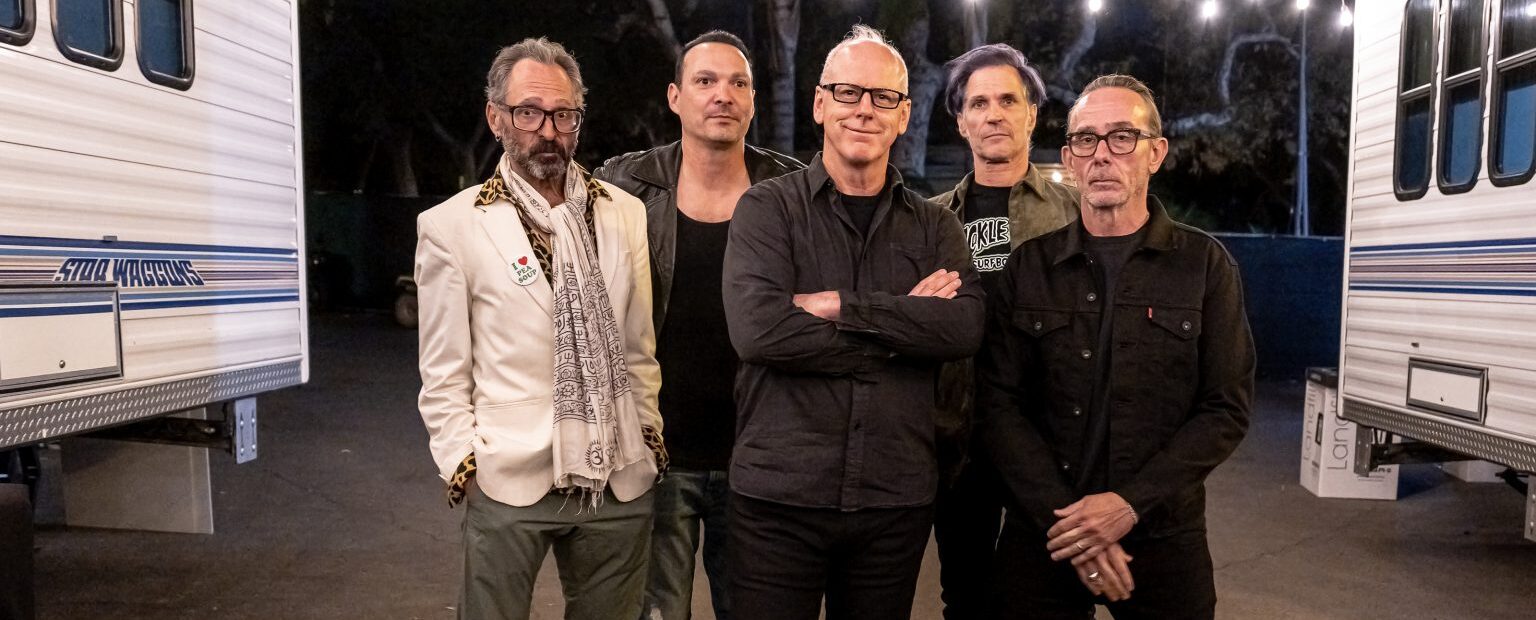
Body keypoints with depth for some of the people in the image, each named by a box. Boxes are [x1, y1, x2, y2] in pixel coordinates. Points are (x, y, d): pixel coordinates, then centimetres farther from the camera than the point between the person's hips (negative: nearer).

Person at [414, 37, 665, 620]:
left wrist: (648, 430, 10)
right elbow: (444, 374, 1)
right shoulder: (450, 226, -3)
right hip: (508, 483, -2)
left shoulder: (625, 213, 6)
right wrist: (463, 462, -5)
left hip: (620, 482, 3)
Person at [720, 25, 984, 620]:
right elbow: (758, 330, -18)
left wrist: (842, 305, -17)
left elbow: (965, 327, -10)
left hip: (897, 502, 3)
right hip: (779, 501, -2)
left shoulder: (934, 226, 8)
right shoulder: (768, 208, -1)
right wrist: (904, 329, -12)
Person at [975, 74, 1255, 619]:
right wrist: (1060, 515, -13)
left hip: (1163, 539, 0)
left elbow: (1226, 410, -3)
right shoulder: (1029, 266, 3)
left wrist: (1131, 505, -14)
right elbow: (999, 404, -2)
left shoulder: (1205, 265, 0)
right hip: (1041, 537, 1)